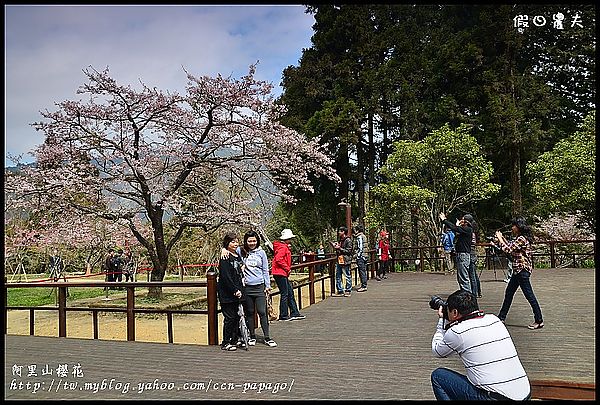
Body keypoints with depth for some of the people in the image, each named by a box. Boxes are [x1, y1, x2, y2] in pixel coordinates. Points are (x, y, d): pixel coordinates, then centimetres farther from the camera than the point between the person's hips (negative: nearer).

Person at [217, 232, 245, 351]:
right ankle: (226, 343, 6)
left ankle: (234, 340, 20)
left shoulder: (238, 256, 14)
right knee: (229, 318, -3)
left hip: (237, 293, 8)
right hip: (227, 294, -8)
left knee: (237, 317, 10)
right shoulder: (225, 258, -12)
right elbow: (226, 277, -18)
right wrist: (235, 291, -18)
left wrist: (240, 290, 13)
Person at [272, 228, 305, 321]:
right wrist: (287, 268, -17)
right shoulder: (282, 247, -15)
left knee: (290, 292, 13)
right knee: (284, 294, -4)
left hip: (283, 273, 11)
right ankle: (283, 316, 3)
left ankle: (294, 313, 19)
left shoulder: (285, 247, 17)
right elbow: (278, 259, -25)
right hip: (280, 273, -11)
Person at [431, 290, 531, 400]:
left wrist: (442, 321, 23)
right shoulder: (494, 319, 9)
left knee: (437, 375, 8)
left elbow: (437, 351, 14)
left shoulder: (456, 332, -8)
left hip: (495, 397, -7)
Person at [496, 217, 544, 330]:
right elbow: (511, 246, 19)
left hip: (522, 270, -11)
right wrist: (502, 238, 12)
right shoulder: (519, 238, 12)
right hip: (518, 270, 11)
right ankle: (501, 317, 24)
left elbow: (508, 249, -19)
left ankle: (539, 321, 2)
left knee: (529, 295, -5)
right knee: (509, 293, 16)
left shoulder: (521, 239, -18)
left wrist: (500, 238, -8)